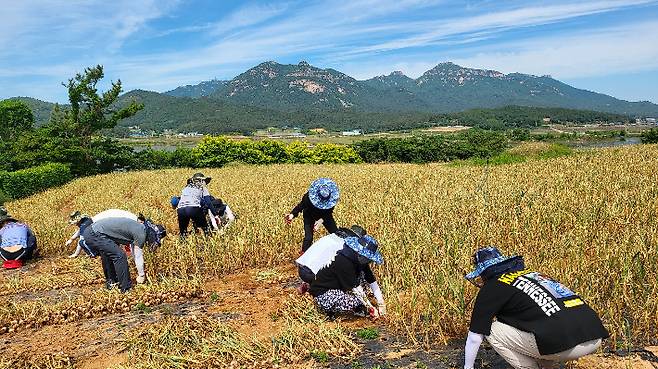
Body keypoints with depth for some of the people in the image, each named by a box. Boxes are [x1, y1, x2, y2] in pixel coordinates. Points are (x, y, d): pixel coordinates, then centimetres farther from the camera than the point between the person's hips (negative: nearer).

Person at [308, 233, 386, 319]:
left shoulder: (358, 258, -6)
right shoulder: (344, 263, -31)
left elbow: (372, 280, -1)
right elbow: (354, 290, -26)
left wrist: (381, 303, -3)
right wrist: (371, 309, -19)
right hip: (322, 294, -8)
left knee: (363, 274, -3)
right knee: (354, 303, -32)